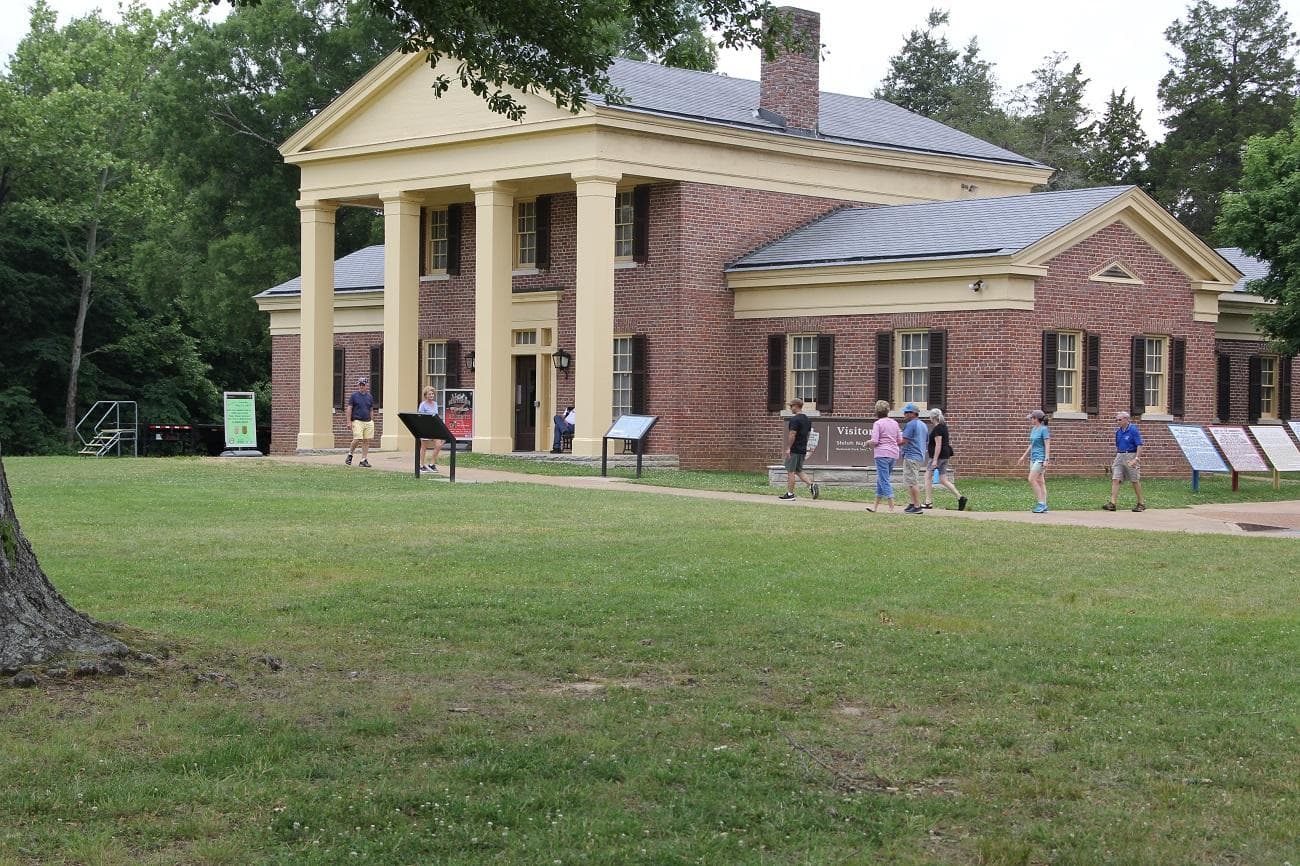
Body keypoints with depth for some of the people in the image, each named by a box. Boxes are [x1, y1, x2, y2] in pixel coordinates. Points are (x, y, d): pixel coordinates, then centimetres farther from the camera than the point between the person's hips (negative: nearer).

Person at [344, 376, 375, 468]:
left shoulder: (370, 396, 12)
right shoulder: (354, 395, 0)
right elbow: (349, 408, 0)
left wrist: (372, 422, 13)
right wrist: (349, 421, -6)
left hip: (368, 422, 4)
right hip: (357, 421, -4)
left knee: (366, 441, 1)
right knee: (357, 440, -12)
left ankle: (364, 460, 6)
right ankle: (350, 454, 13)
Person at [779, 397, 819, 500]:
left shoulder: (794, 419, -15)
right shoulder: (807, 420, 13)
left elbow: (792, 435, -20)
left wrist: (788, 448, -17)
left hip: (794, 450, -9)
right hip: (803, 449, 9)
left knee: (790, 471, -1)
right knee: (799, 470, 16)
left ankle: (790, 494, 3)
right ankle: (812, 485, -1)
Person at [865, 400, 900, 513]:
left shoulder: (878, 423, -9)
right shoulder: (894, 423, 10)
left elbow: (874, 441, -16)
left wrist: (868, 443, 4)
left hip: (882, 454, -7)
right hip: (893, 453, 7)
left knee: (884, 481, -5)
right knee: (880, 480, 17)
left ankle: (891, 508, -12)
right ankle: (876, 506, 23)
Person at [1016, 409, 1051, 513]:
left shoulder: (1044, 429, -12)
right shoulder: (1033, 429, 13)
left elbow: (1047, 445, -15)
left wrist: (1046, 460, -21)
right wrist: (1023, 457, 22)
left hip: (1041, 458, -9)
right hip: (1034, 458, 9)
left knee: (1031, 479, -15)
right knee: (1039, 481, 6)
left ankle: (1041, 503, -10)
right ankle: (1043, 505, 7)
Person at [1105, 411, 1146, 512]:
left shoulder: (1133, 430, -10)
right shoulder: (1118, 431, 11)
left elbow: (1139, 445, -13)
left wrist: (1136, 458, -21)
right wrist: (1116, 457, 18)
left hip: (1131, 456, -6)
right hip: (1120, 456, 6)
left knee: (1135, 481, 2)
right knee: (1115, 479, -6)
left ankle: (1141, 504, 14)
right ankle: (1112, 503, -11)